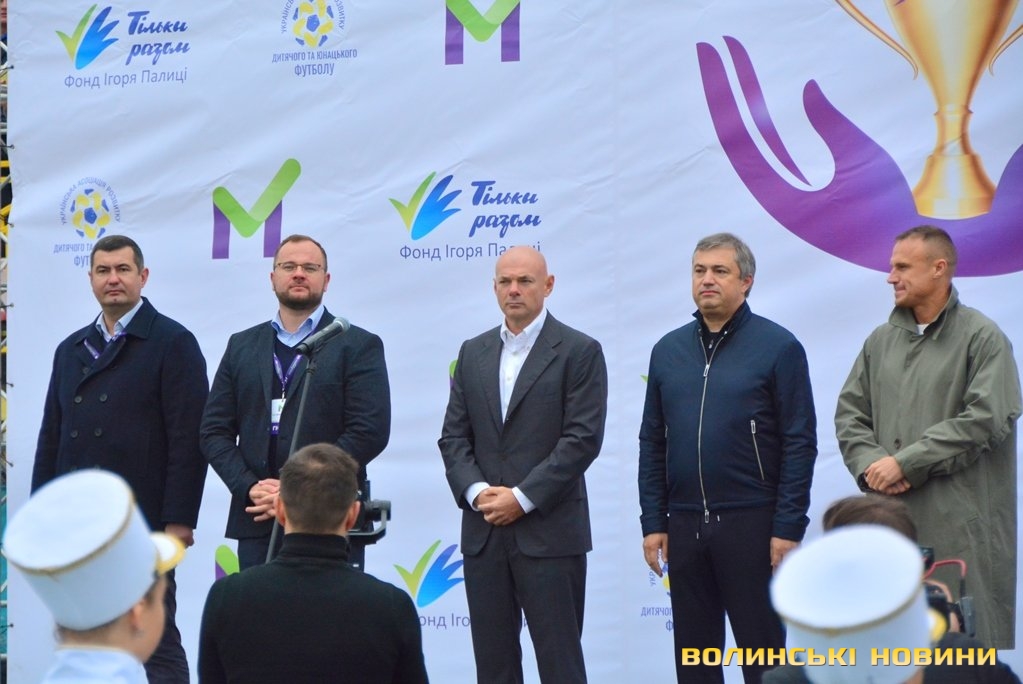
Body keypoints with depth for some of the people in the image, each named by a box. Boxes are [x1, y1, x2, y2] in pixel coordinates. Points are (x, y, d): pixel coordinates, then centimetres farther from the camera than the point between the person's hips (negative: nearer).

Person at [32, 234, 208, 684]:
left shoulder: (172, 343, -2)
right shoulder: (71, 350, 17)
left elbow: (188, 439, -8)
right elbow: (50, 439, 17)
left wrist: (179, 521, -14)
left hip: (141, 528, -6)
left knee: (156, 645, -4)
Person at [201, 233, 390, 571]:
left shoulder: (359, 346, 2)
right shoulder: (242, 346, 15)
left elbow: (369, 432, -8)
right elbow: (214, 431, 11)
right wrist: (250, 487, -6)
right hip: (256, 525, 3)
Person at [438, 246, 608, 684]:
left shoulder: (579, 351, -2)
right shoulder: (473, 353, 13)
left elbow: (583, 438, -10)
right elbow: (454, 436, 10)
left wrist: (523, 497, -14)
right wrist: (476, 492, -7)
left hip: (550, 532, -5)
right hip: (484, 532, 5)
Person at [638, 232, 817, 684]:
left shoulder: (777, 346, -4)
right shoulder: (668, 350, 10)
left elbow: (800, 443, -6)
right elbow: (652, 444, 12)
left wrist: (788, 528, -11)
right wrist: (653, 523, 6)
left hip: (751, 525, -4)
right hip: (684, 526, 5)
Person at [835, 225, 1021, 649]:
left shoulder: (981, 338, -3)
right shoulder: (881, 341, 15)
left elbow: (986, 419, -13)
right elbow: (849, 412, 13)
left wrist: (905, 463, -13)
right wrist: (870, 464, -8)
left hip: (962, 520, -5)